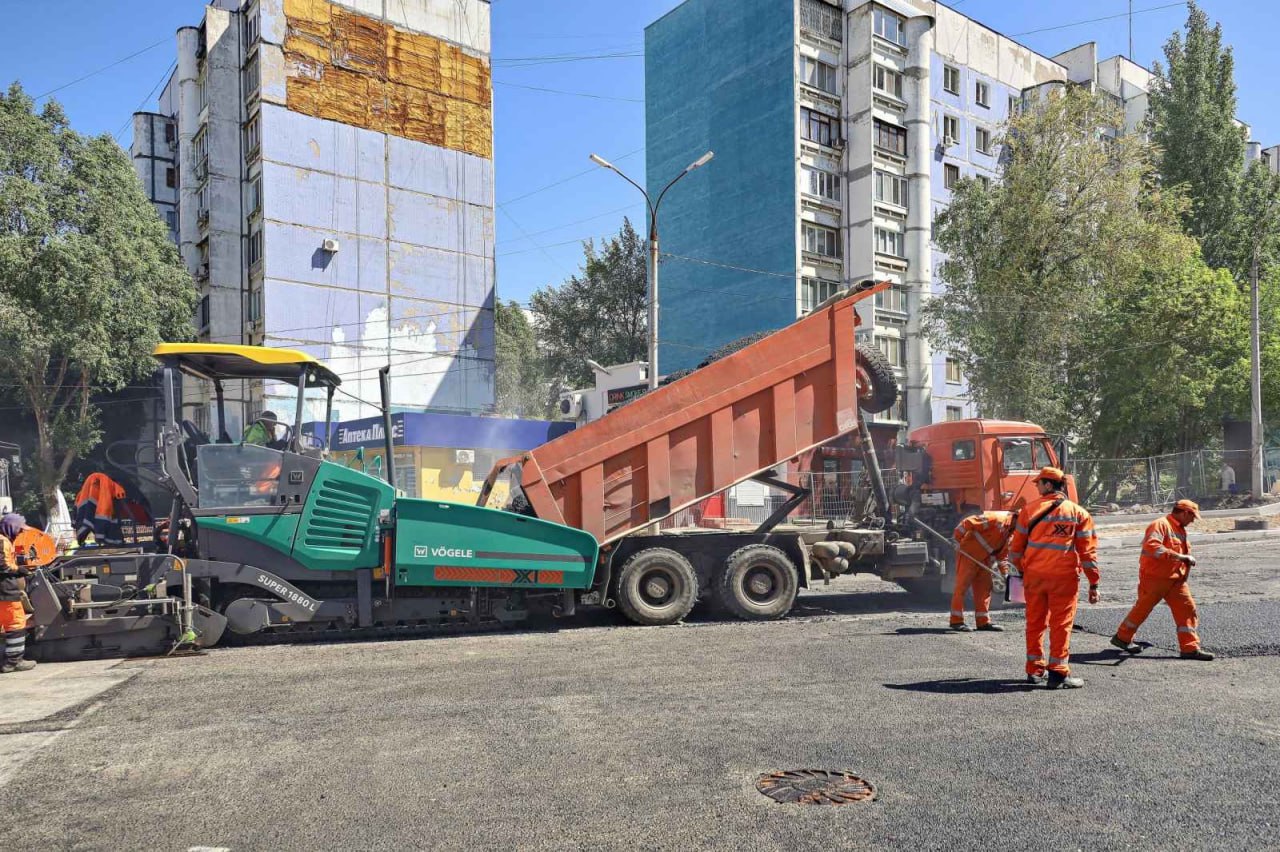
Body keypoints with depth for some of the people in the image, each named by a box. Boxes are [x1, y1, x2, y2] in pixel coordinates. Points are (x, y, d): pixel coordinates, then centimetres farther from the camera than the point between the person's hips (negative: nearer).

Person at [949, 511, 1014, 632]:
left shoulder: (1010, 532, 8)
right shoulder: (996, 519, -23)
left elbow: (1002, 552, 16)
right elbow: (968, 522, -26)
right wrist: (958, 538, -22)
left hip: (984, 559, 9)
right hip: (968, 553, -9)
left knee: (984, 587, 7)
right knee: (962, 585, -5)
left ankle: (983, 622, 13)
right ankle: (956, 621, -2)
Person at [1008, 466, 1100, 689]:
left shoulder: (1030, 509, 3)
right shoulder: (1079, 513, 2)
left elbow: (1016, 546, 6)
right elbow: (1088, 551, -1)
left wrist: (1021, 569, 22)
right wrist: (1093, 584, 3)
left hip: (1034, 575, 2)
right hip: (1063, 577, -2)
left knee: (1035, 622, 13)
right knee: (1061, 624, 3)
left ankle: (1035, 670, 21)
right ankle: (1057, 674, 3)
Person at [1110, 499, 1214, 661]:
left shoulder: (1180, 529, 16)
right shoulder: (1161, 525, -15)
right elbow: (1151, 546, -32)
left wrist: (1187, 560, 11)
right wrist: (1179, 557, -33)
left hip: (1175, 579, 8)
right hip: (1154, 578, -8)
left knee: (1187, 608, -1)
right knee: (1143, 608, 4)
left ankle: (1190, 648, 3)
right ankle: (1122, 637, 20)